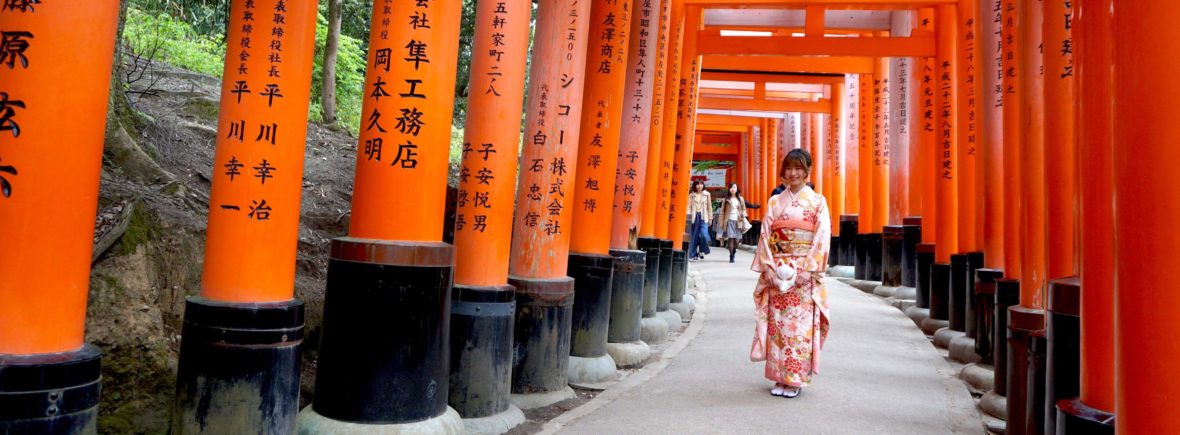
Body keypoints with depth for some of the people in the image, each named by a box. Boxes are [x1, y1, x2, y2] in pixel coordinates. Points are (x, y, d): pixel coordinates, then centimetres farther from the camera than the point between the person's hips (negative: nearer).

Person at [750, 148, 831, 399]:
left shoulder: (817, 202, 3)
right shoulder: (775, 202, 10)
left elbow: (822, 238, -4)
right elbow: (765, 236, 6)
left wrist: (803, 270, -13)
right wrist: (771, 269, -6)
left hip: (805, 273, -2)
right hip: (777, 273, 3)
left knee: (801, 326, -2)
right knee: (777, 324, 3)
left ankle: (796, 380, 9)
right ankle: (780, 379, 13)